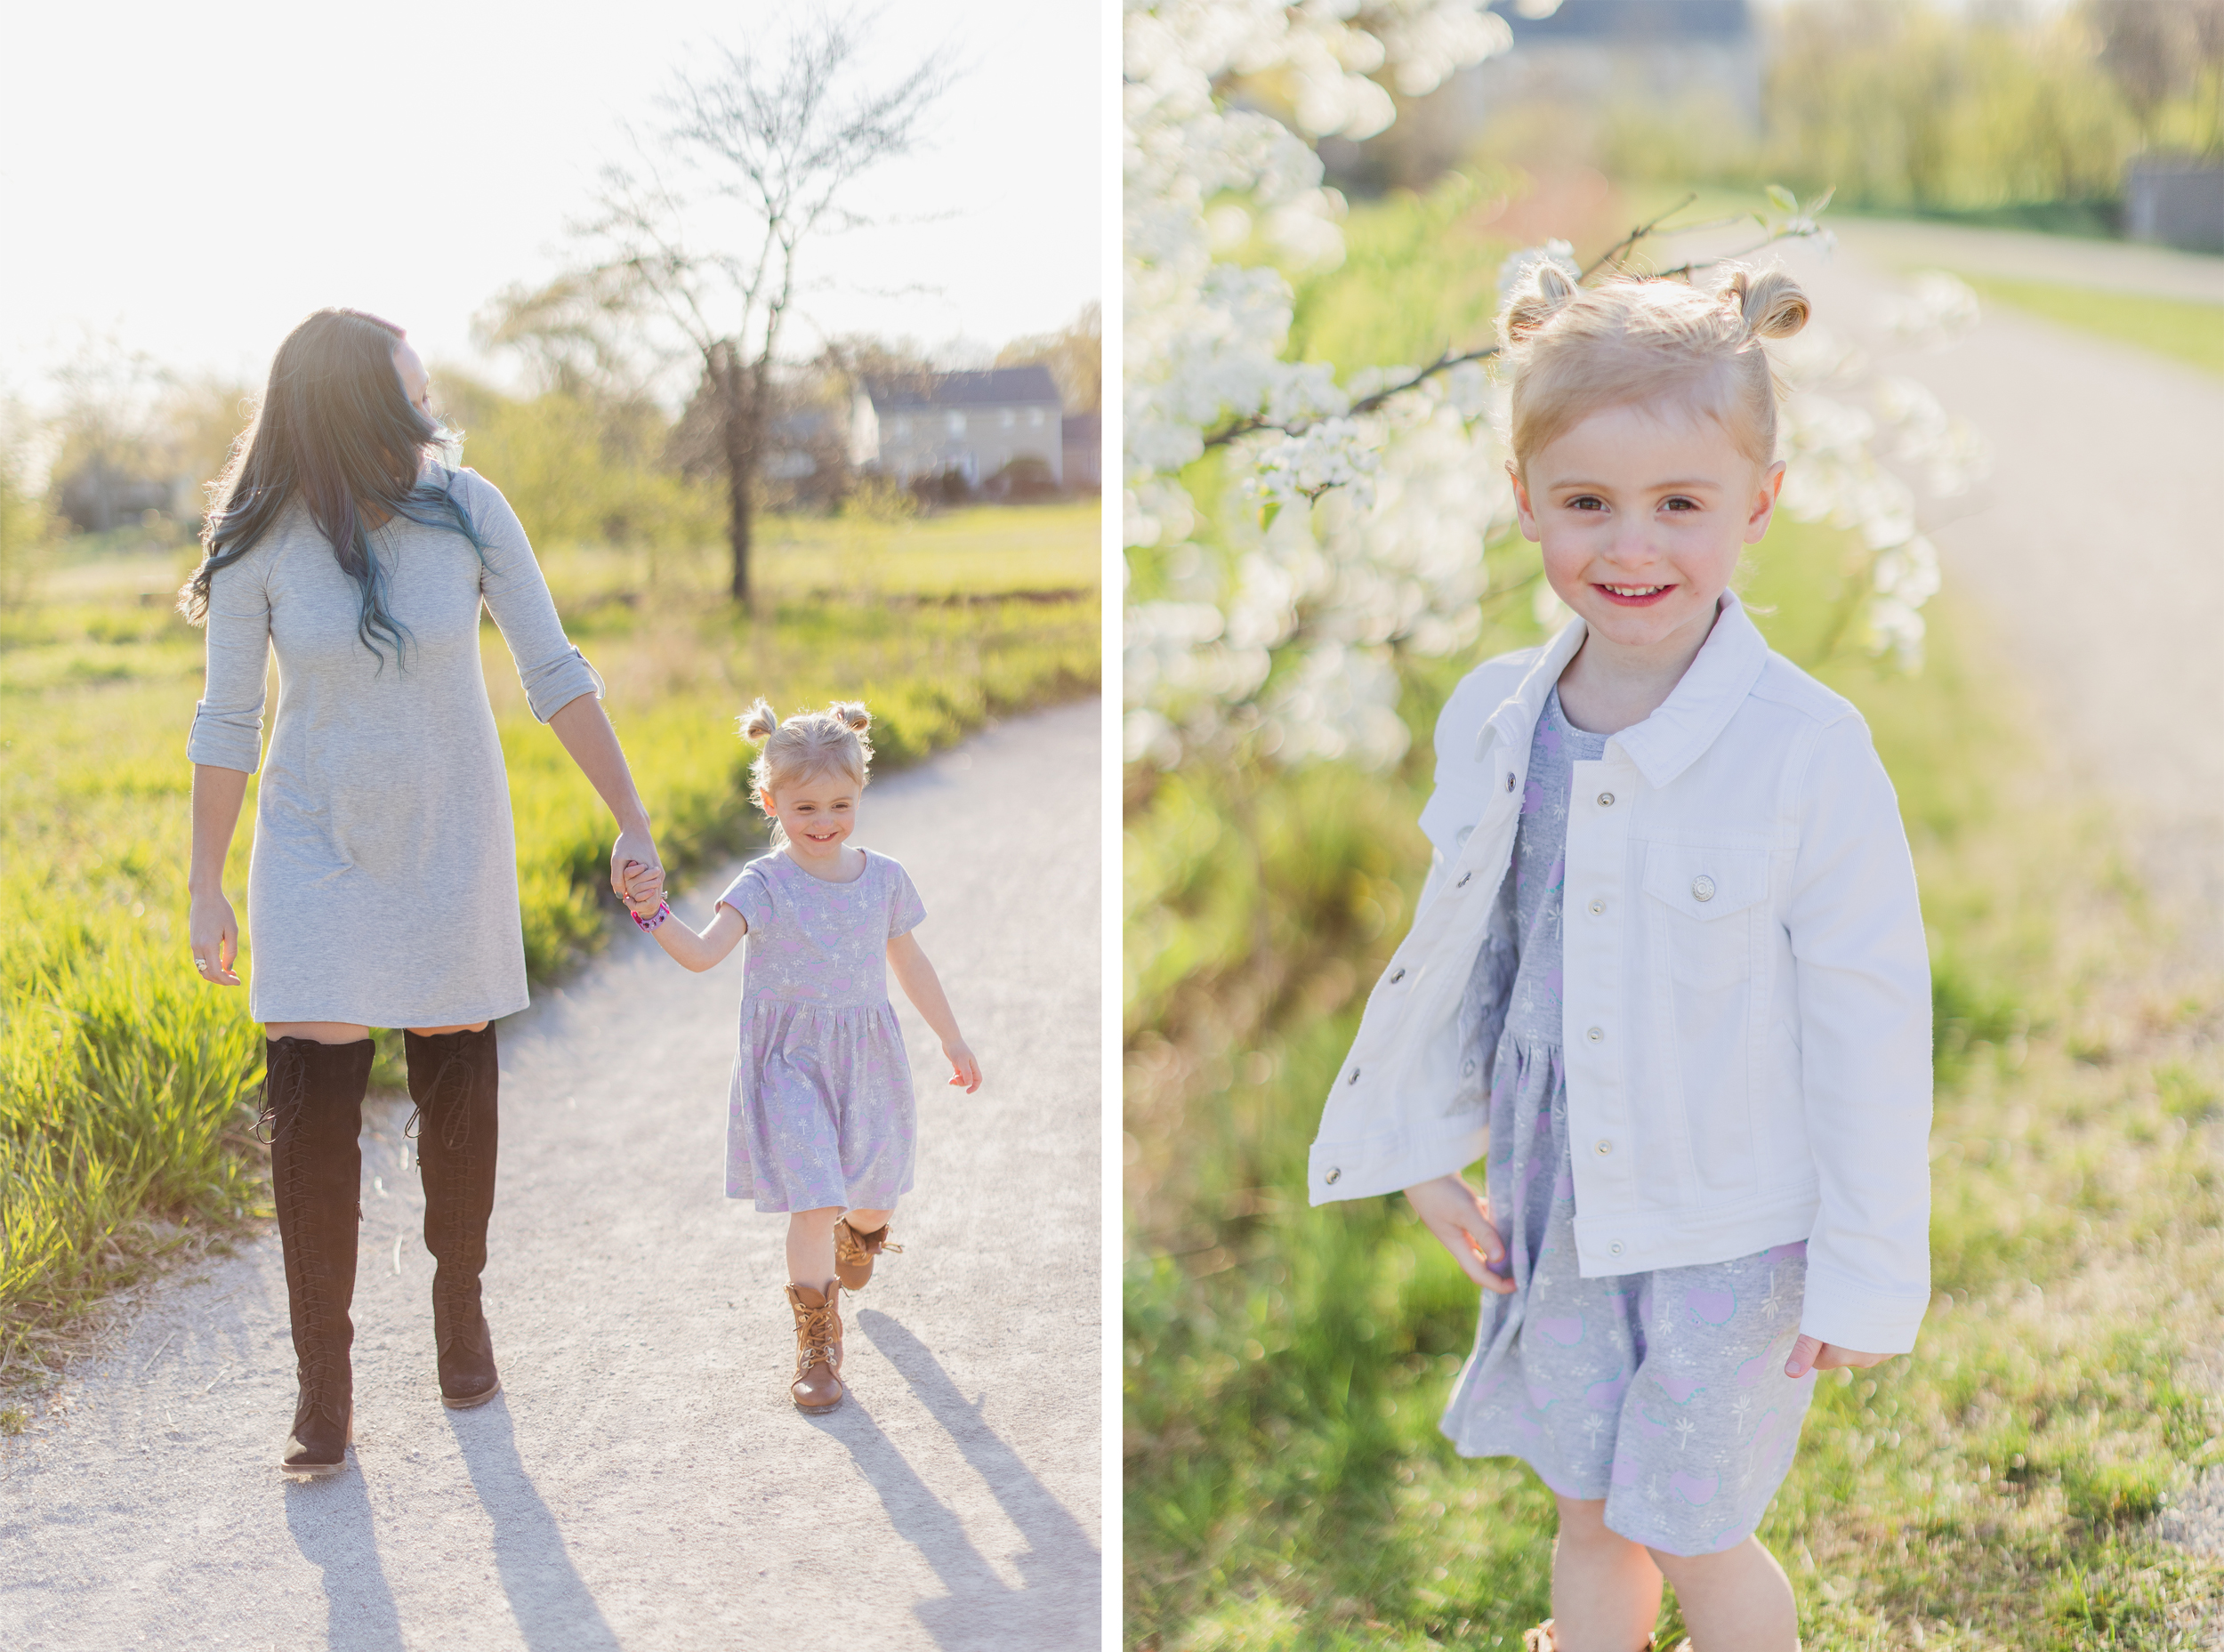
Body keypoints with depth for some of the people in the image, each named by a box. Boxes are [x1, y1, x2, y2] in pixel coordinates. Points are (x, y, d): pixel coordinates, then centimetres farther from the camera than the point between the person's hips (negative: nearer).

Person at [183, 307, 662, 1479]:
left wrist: (632, 819, -6)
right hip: (318, 845, -1)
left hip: (451, 836, 1)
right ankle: (323, 1382, 4)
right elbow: (227, 722, -3)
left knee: (457, 1089, 9)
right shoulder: (263, 543, -13)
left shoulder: (466, 511, -11)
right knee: (310, 1099, -7)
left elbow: (552, 674, -4)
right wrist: (205, 890, -1)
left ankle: (459, 1297, 35)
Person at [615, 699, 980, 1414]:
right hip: (791, 1060, -4)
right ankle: (817, 1340, 4)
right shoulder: (764, 884, -12)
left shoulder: (882, 877, 0)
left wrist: (953, 1039, 20)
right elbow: (702, 953, -26)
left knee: (877, 1190, 18)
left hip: (867, 1055, 4)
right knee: (815, 1200, -13)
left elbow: (910, 964, 14)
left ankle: (858, 1237, 56)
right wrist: (654, 914, -45)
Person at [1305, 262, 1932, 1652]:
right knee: (1587, 1511, 21)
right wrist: (1432, 1146, 13)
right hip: (1558, 1203, 5)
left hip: (1731, 1223, -4)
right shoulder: (1495, 719, -6)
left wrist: (1868, 1276, -11)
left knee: (1697, 1532, 11)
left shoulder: (1808, 751, -21)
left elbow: (1872, 1026, -16)